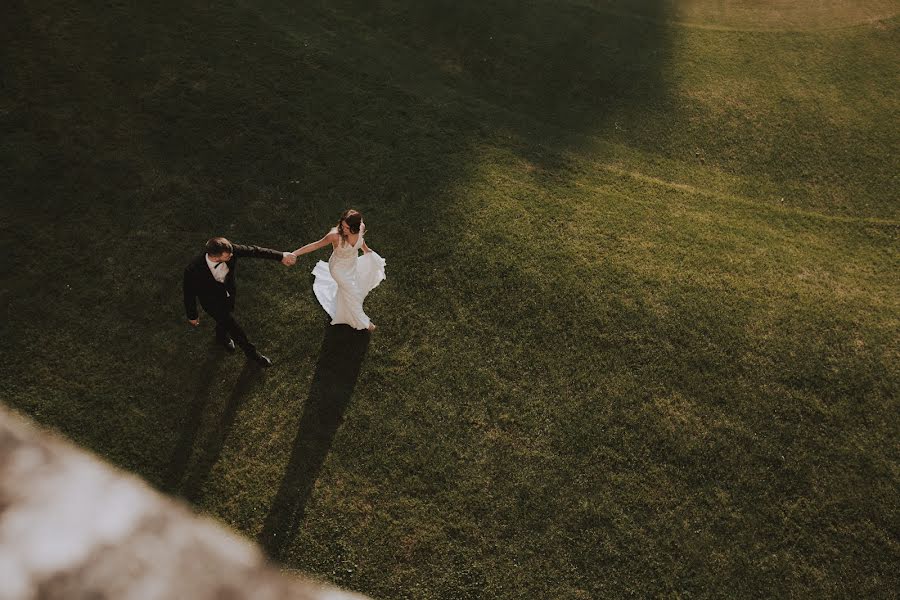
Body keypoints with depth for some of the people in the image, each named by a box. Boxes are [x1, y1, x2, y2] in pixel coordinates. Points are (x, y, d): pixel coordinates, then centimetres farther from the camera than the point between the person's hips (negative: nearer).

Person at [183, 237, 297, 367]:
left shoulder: (230, 250, -35)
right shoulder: (193, 271, -41)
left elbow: (253, 251, -22)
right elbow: (189, 294, -23)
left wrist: (281, 256, -23)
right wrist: (192, 316, -7)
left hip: (229, 293, 5)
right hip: (212, 301, -4)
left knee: (224, 319, 32)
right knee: (233, 327, 4)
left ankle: (222, 337, 66)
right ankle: (251, 352, 31)